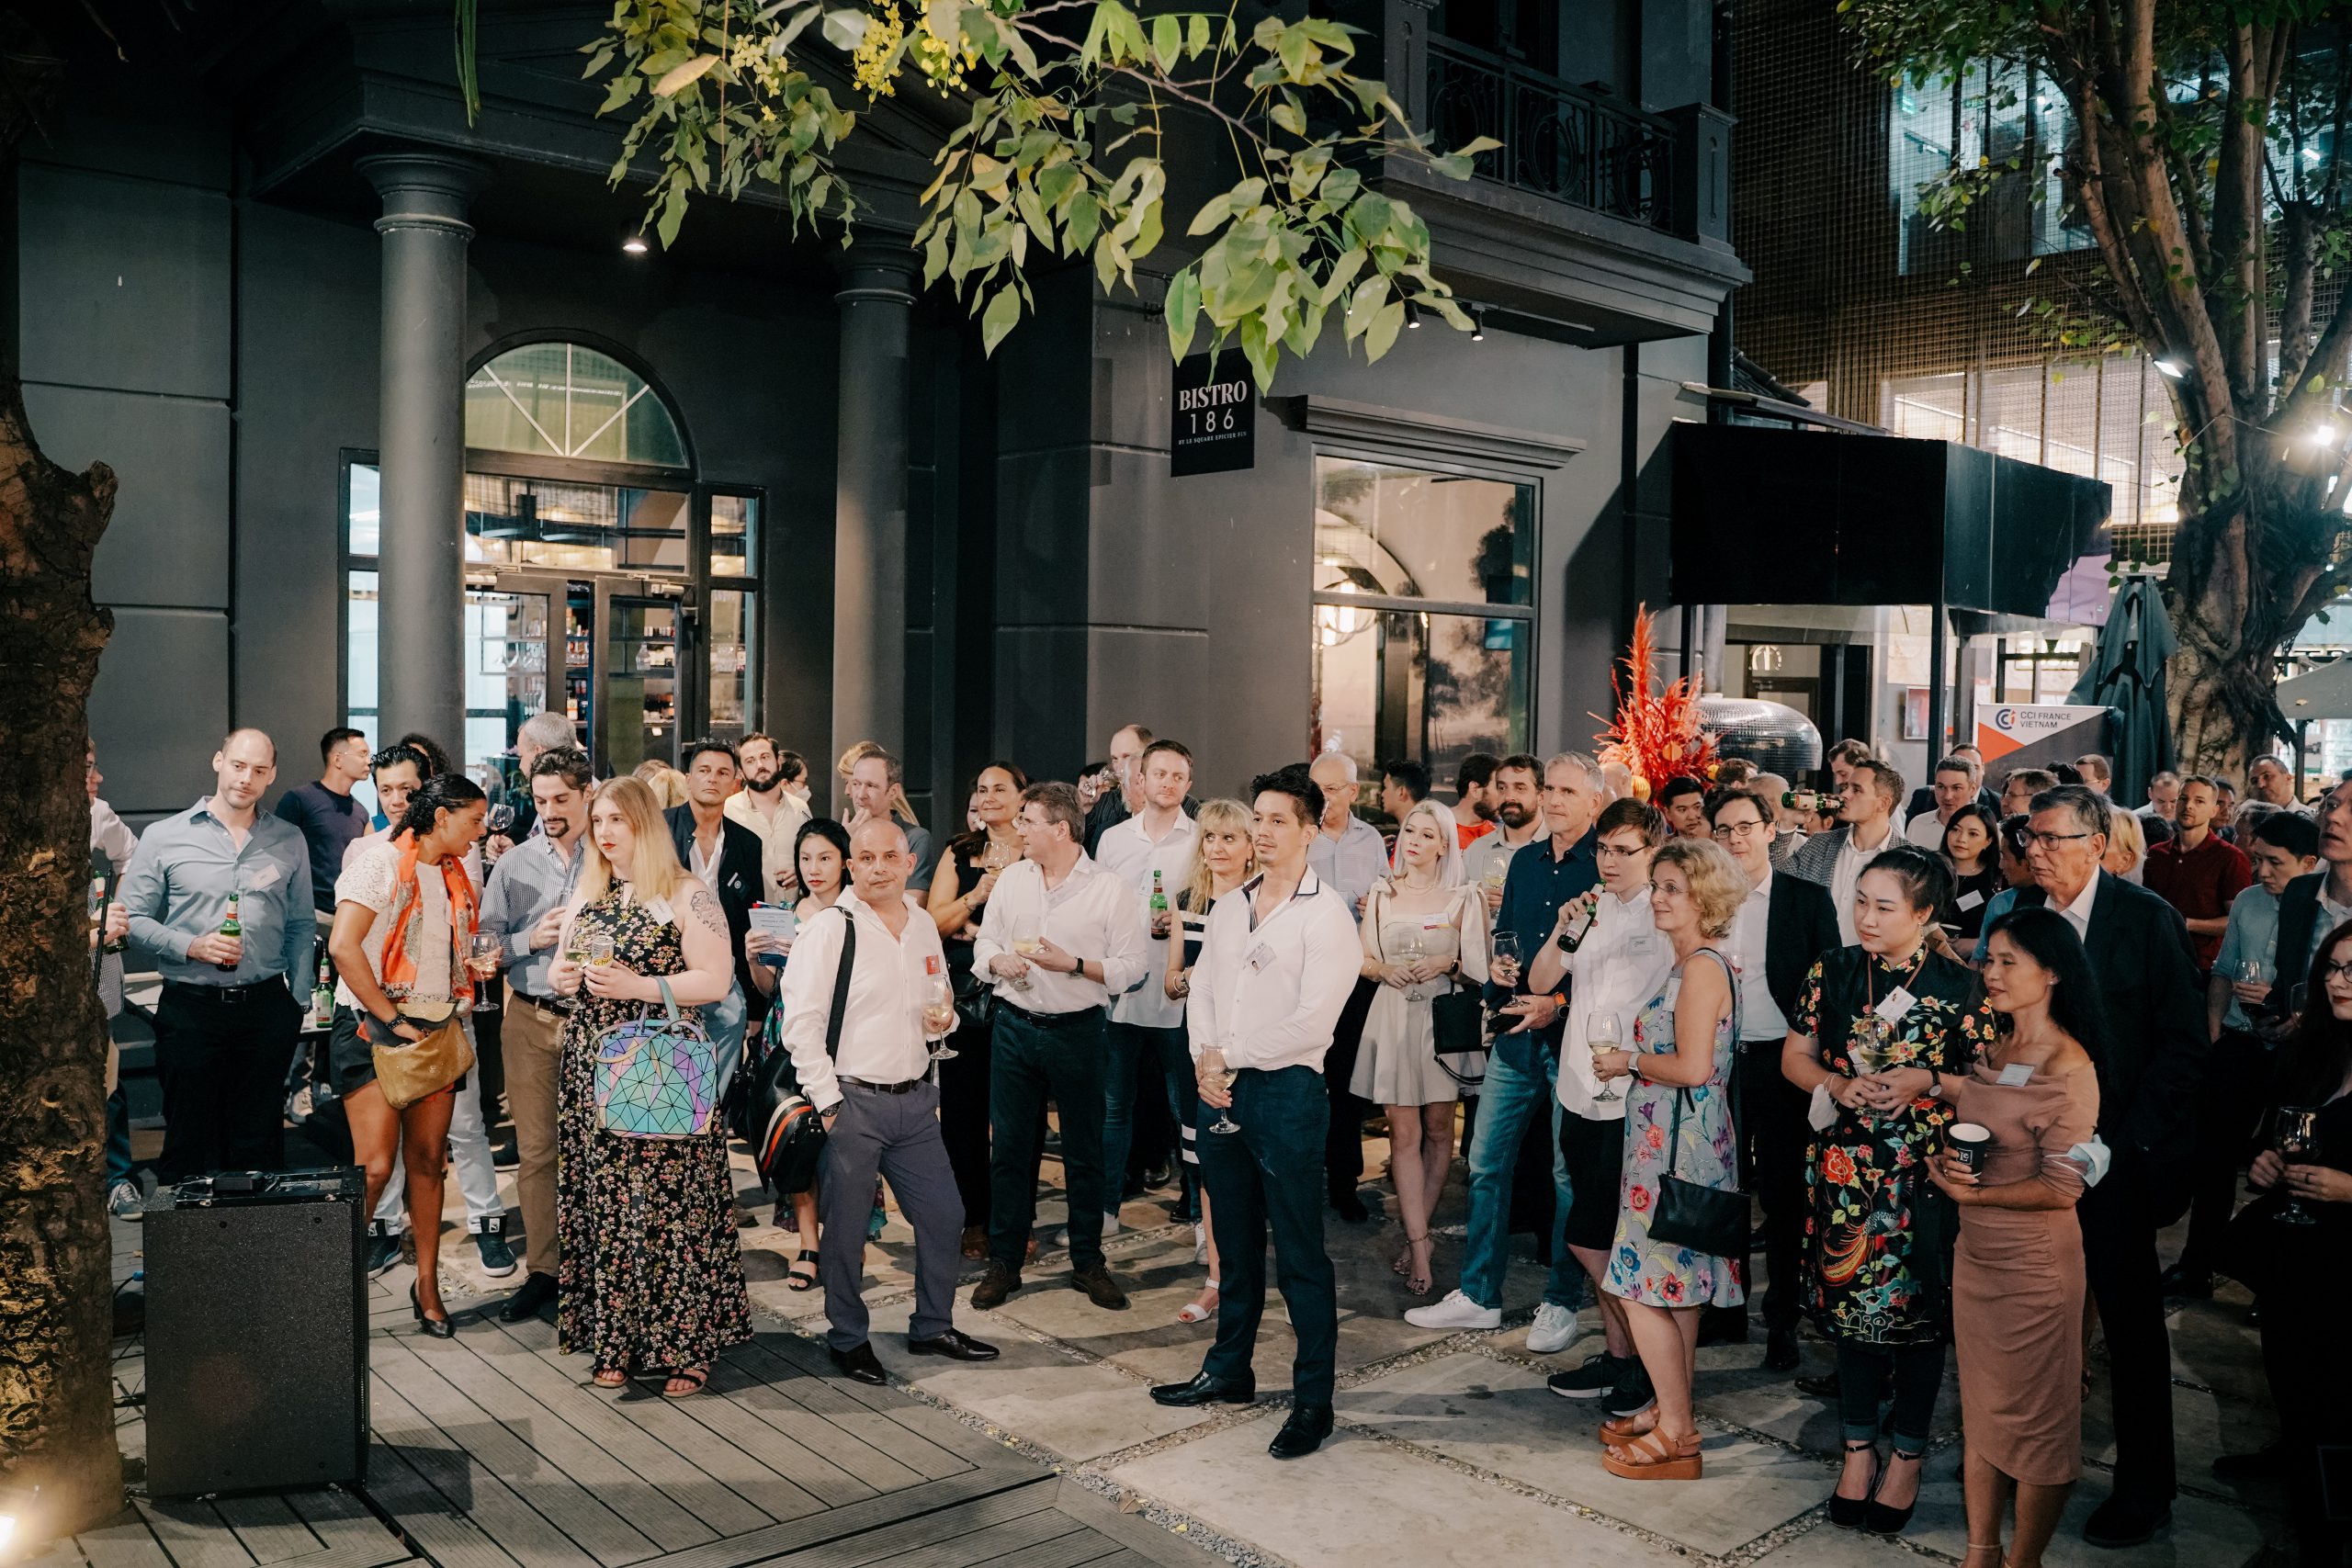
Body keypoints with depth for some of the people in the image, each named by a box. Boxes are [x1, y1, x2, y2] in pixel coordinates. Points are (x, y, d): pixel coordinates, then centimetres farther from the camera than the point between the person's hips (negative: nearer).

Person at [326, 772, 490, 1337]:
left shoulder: (457, 876, 14)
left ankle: (427, 1285, 17)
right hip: (374, 1031, -7)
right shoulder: (380, 862, -10)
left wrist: (480, 963, 4)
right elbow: (343, 946, -19)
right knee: (375, 1167, -10)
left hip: (437, 1032, 7)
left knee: (428, 1161, 7)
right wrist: (392, 1019, -18)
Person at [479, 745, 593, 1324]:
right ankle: (543, 1270, 15)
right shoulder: (513, 863, 9)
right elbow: (486, 945, 7)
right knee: (536, 1150, 5)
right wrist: (532, 938, -9)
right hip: (532, 1018, 2)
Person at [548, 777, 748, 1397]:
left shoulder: (686, 896, -4)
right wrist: (563, 976, 1)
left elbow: (716, 980, -10)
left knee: (668, 1203, -6)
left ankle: (683, 1344, 4)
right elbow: (561, 966, 24)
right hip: (592, 1065, 6)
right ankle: (615, 1342, 15)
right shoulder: (586, 896, 15)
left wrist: (639, 986, -19)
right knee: (604, 1201, 5)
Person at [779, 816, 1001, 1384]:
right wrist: (828, 1103, -14)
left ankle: (933, 1327, 30)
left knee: (943, 1216, 12)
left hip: (915, 1099, 6)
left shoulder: (924, 925, 9)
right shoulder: (830, 928, -11)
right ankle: (847, 1340, 25)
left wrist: (941, 1021, 0)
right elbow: (800, 1021, -13)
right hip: (854, 1102, -6)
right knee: (845, 1230, 6)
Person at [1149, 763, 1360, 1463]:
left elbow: (1312, 1021, -16)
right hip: (1220, 1089, 7)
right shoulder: (1229, 907, 12)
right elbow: (1200, 991, 13)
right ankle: (1229, 1370, 31)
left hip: (1285, 1091, -6)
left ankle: (1313, 1400, 8)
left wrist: (1230, 1055, -10)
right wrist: (1205, 1062, -4)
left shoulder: (1326, 915, -10)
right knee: (1235, 1242, 18)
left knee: (1300, 1252, -1)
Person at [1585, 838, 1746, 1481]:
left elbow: (1693, 1068, -23)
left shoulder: (1703, 968, -17)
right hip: (1675, 1141, 10)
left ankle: (1675, 1435, 6)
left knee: (1647, 1287, -3)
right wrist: (1631, 1062, 8)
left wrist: (1628, 1060, -10)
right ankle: (1673, 1412, 27)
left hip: (1675, 1144, -10)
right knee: (1677, 1289, 17)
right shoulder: (1696, 964, 13)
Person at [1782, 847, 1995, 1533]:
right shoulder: (1833, 970, 0)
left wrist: (1926, 1082, -19)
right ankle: (1859, 1448, 28)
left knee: (1916, 1310, 7)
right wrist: (1839, 1086, -12)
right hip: (1846, 1169, 3)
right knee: (1852, 1300, 10)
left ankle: (1907, 1454, 25)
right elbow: (1794, 1056, 6)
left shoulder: (1959, 986, -8)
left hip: (1924, 1174, -2)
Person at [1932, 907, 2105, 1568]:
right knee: (1980, 1411, 17)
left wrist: (1976, 1193, -13)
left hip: (2034, 1264, -7)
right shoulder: (1992, 1048, 4)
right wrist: (1946, 1161, -2)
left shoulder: (2067, 1067, -18)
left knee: (2036, 1419, 9)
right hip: (1975, 1253, 8)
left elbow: (2062, 1188, -19)